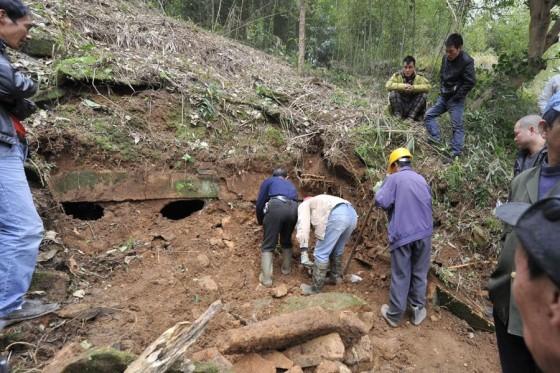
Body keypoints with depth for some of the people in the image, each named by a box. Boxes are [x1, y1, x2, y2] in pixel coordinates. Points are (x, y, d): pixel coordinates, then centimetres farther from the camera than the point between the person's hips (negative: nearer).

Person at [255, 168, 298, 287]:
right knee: (286, 241, 28)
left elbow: (260, 203, 19)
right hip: (293, 208, 4)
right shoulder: (291, 184, 39)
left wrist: (261, 220, 35)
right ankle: (287, 268, 35)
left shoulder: (269, 181, 27)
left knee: (268, 245, 4)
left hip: (276, 206, -4)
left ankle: (266, 278, 1)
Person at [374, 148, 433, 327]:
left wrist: (382, 185, 1)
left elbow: (381, 202, -15)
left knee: (400, 276, 4)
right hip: (424, 232, 5)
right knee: (420, 273, 15)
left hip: (402, 234, -4)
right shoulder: (421, 179, 13)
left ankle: (394, 315, 16)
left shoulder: (393, 178, -6)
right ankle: (418, 311, 25)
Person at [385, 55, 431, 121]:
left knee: (423, 94, -21)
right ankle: (398, 116, -14)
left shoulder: (419, 77, -5)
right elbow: (388, 85, -22)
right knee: (393, 93, -24)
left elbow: (428, 86, -18)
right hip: (399, 107, -1)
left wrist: (413, 87, -30)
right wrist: (402, 86, -30)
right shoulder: (397, 75, -7)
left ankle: (411, 117, -15)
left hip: (413, 108, 1)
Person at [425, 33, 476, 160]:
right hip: (443, 96, 8)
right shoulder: (445, 58, 3)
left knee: (457, 126, -5)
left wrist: (456, 97, -16)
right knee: (429, 115, 6)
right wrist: (441, 90, 10)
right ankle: (437, 141, 8)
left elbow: (470, 82, -18)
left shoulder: (467, 61, -18)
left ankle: (456, 154, -2)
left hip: (456, 99, -8)